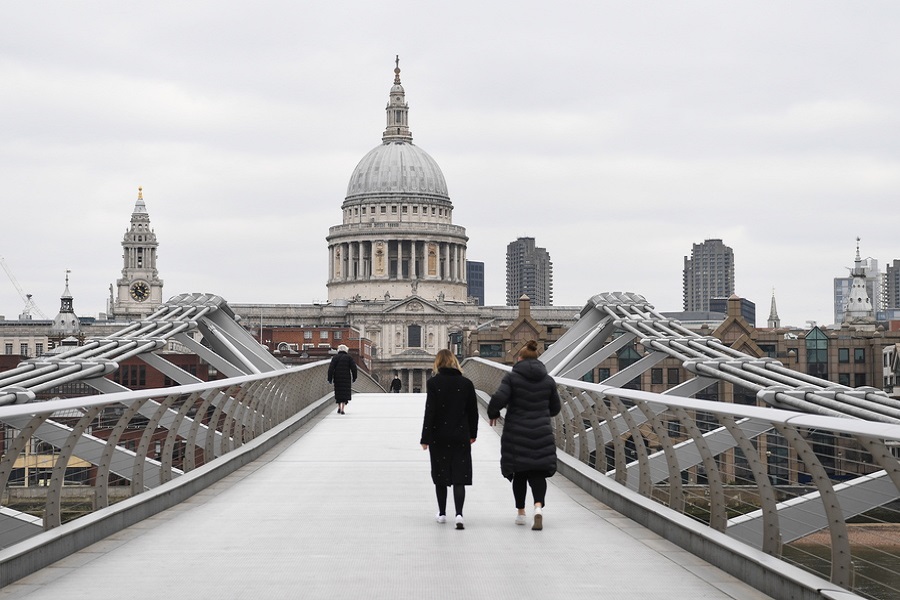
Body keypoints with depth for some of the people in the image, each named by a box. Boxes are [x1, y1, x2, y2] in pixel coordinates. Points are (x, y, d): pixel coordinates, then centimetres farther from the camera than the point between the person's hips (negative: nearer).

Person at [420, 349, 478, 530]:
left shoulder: (433, 383, -8)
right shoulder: (466, 383, -1)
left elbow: (429, 412, -9)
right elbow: (473, 411, 4)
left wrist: (425, 438, -4)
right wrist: (473, 433, 18)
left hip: (439, 437, -1)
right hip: (460, 437, 1)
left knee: (440, 476, 13)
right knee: (459, 477, 1)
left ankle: (442, 513, 21)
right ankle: (459, 514, -14)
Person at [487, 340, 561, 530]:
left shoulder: (512, 377, -7)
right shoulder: (548, 380, 4)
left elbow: (498, 398, -18)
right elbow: (555, 409, 12)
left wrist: (493, 414, 2)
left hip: (516, 433, -2)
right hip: (541, 433, 2)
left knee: (519, 473, 12)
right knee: (538, 473, 3)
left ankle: (520, 512, 19)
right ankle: (539, 506, -21)